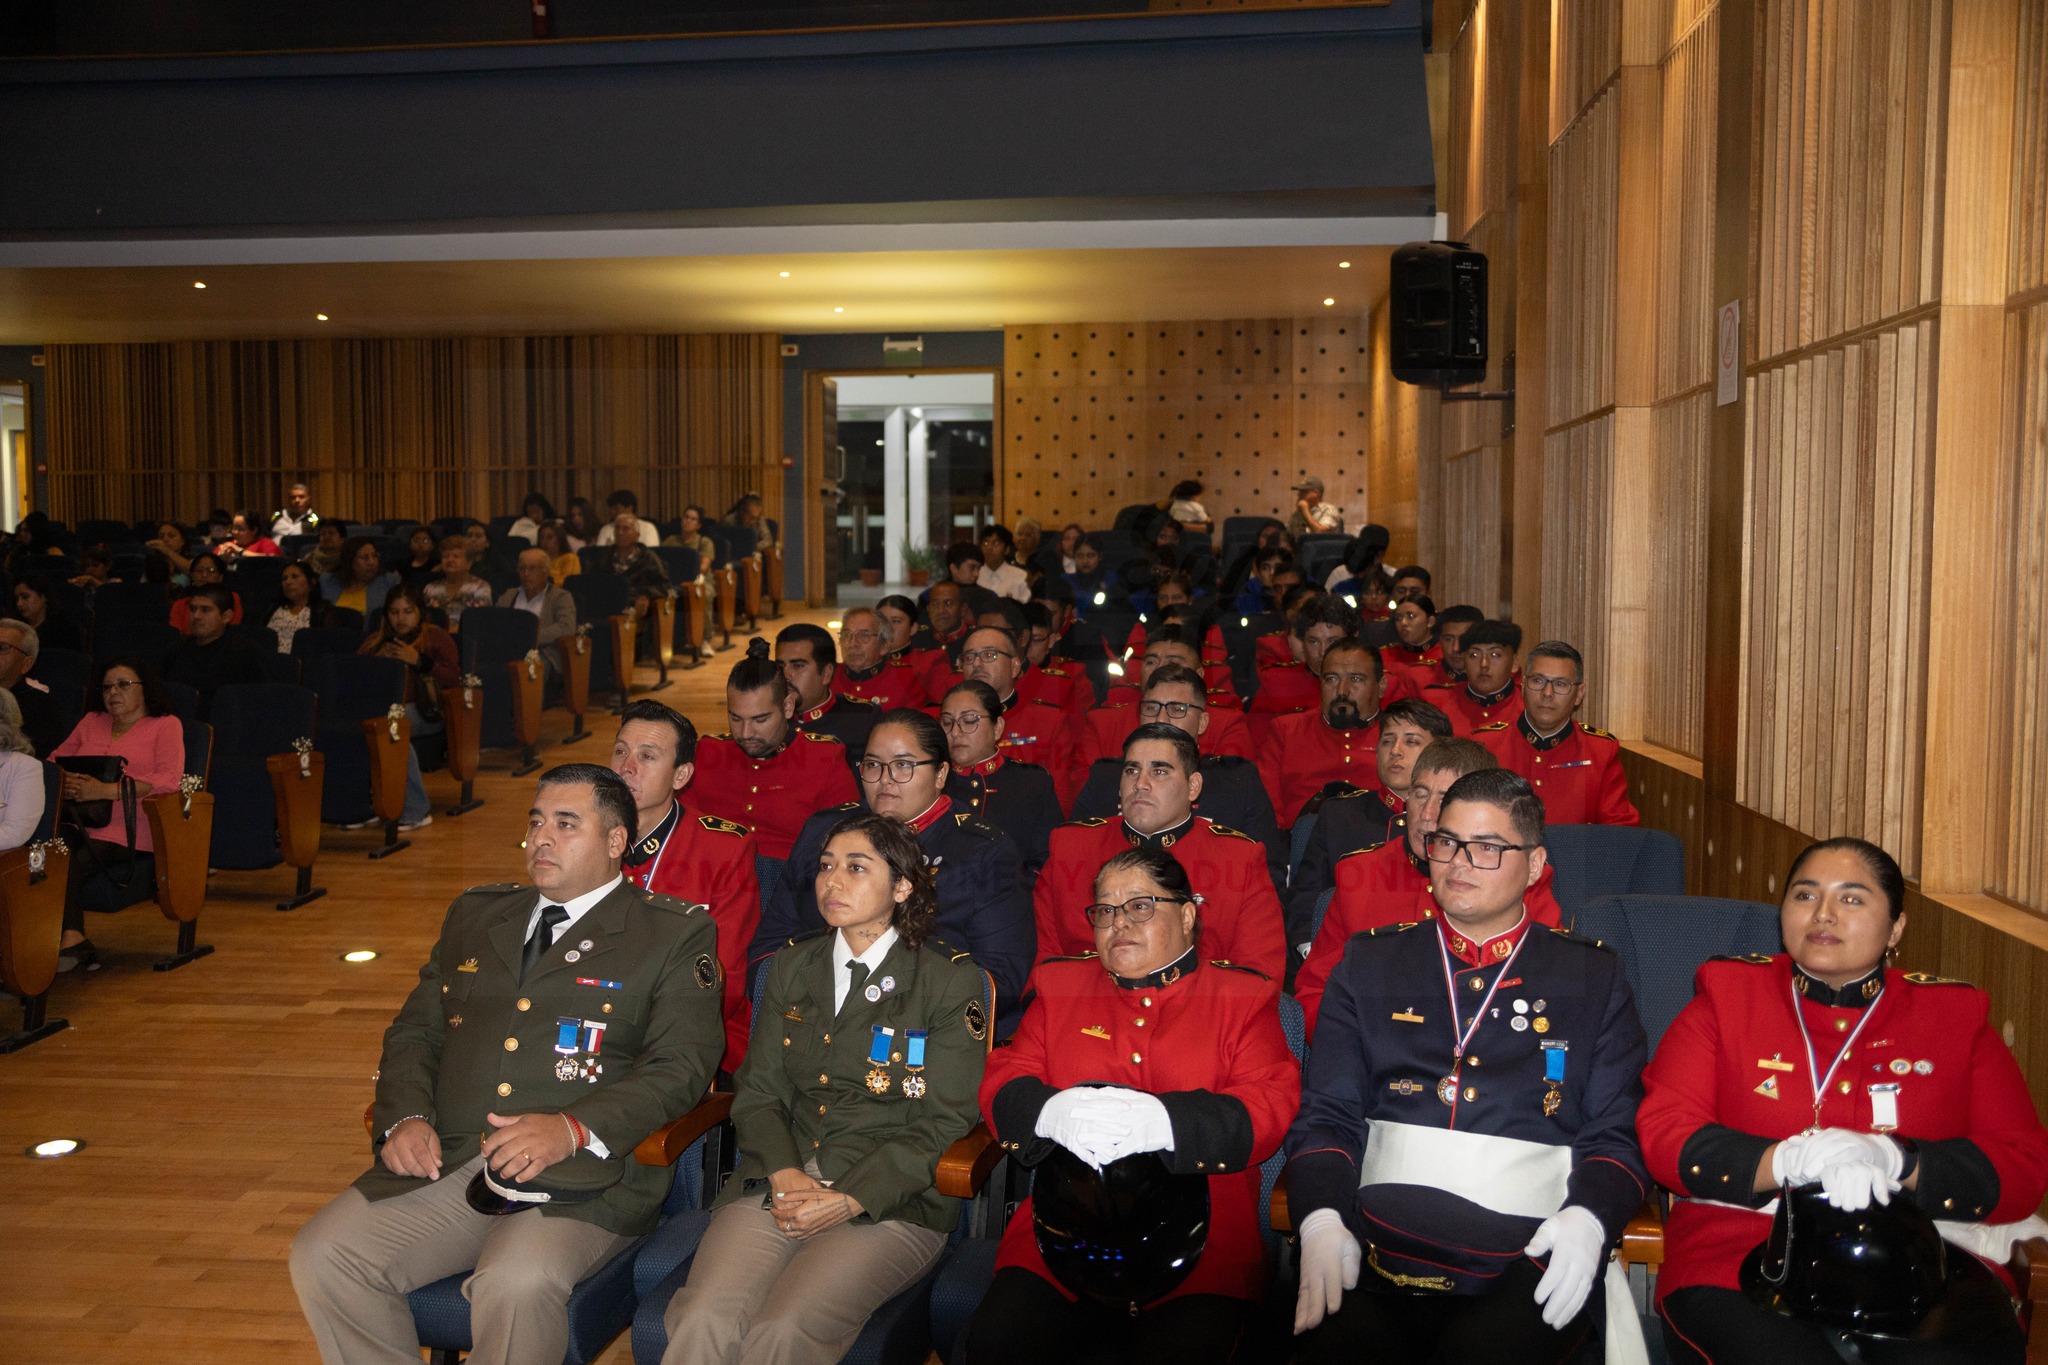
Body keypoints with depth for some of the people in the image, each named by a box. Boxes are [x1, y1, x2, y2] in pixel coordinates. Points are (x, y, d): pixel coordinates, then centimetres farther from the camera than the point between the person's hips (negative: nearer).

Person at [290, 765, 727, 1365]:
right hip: (442, 1161, 5)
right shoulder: (474, 914, 21)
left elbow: (681, 1067, -7)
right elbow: (414, 1031, 20)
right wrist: (407, 1117, -1)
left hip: (580, 1177, -5)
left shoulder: (676, 933, 3)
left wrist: (572, 1128, -21)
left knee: (516, 1282, -33)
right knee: (320, 1257, -15)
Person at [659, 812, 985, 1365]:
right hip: (778, 1183, 4)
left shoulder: (950, 982, 2)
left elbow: (944, 1123, -2)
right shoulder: (792, 968, 16)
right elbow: (758, 1091, 12)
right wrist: (784, 1173, -9)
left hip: (891, 1200, -3)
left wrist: (849, 1200, -13)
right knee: (703, 1319, -24)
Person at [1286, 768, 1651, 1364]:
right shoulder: (1370, 963, 16)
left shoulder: (1594, 977, 15)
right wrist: (1321, 1220, -7)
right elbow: (1326, 1115, 11)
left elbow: (1617, 1134, 10)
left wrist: (1588, 1219, -11)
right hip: (1376, 1257, 1)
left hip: (1532, 1269, 0)